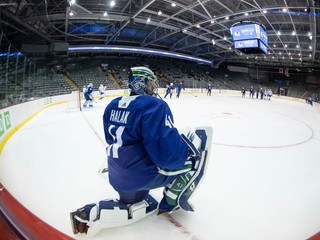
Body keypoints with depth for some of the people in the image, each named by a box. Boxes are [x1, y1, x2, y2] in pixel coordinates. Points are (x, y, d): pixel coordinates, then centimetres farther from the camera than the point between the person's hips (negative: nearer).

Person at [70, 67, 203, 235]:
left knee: (132, 205, 33)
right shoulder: (154, 105, -20)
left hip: (118, 177, 8)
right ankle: (170, 203, 16)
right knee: (190, 157, 5)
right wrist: (189, 150, -8)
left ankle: (88, 213, 11)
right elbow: (167, 152, -27)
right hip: (142, 175, -8)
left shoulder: (112, 105, 5)